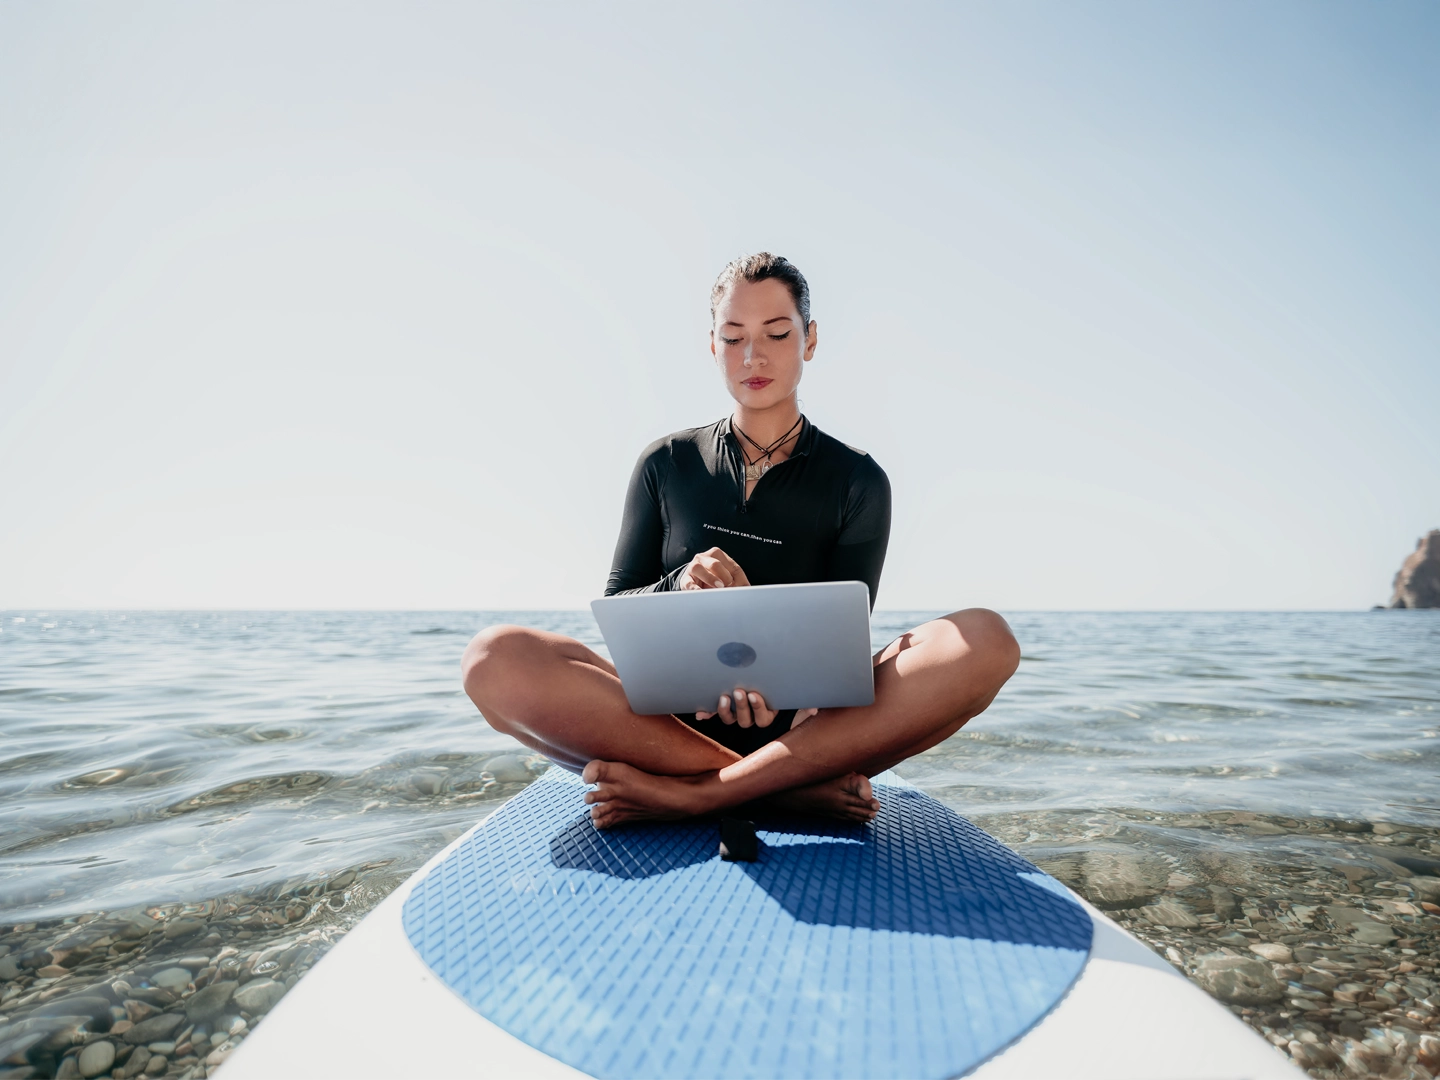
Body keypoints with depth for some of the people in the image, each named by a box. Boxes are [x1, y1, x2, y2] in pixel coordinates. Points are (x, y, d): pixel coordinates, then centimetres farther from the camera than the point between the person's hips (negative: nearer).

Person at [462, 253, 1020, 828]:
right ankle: (793, 788, -26)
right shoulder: (667, 464, 9)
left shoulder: (856, 479, 6)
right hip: (671, 720, 1)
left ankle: (692, 793, -30)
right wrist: (678, 587, -17)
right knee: (497, 657, -25)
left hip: (800, 727, 0)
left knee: (984, 639, -26)